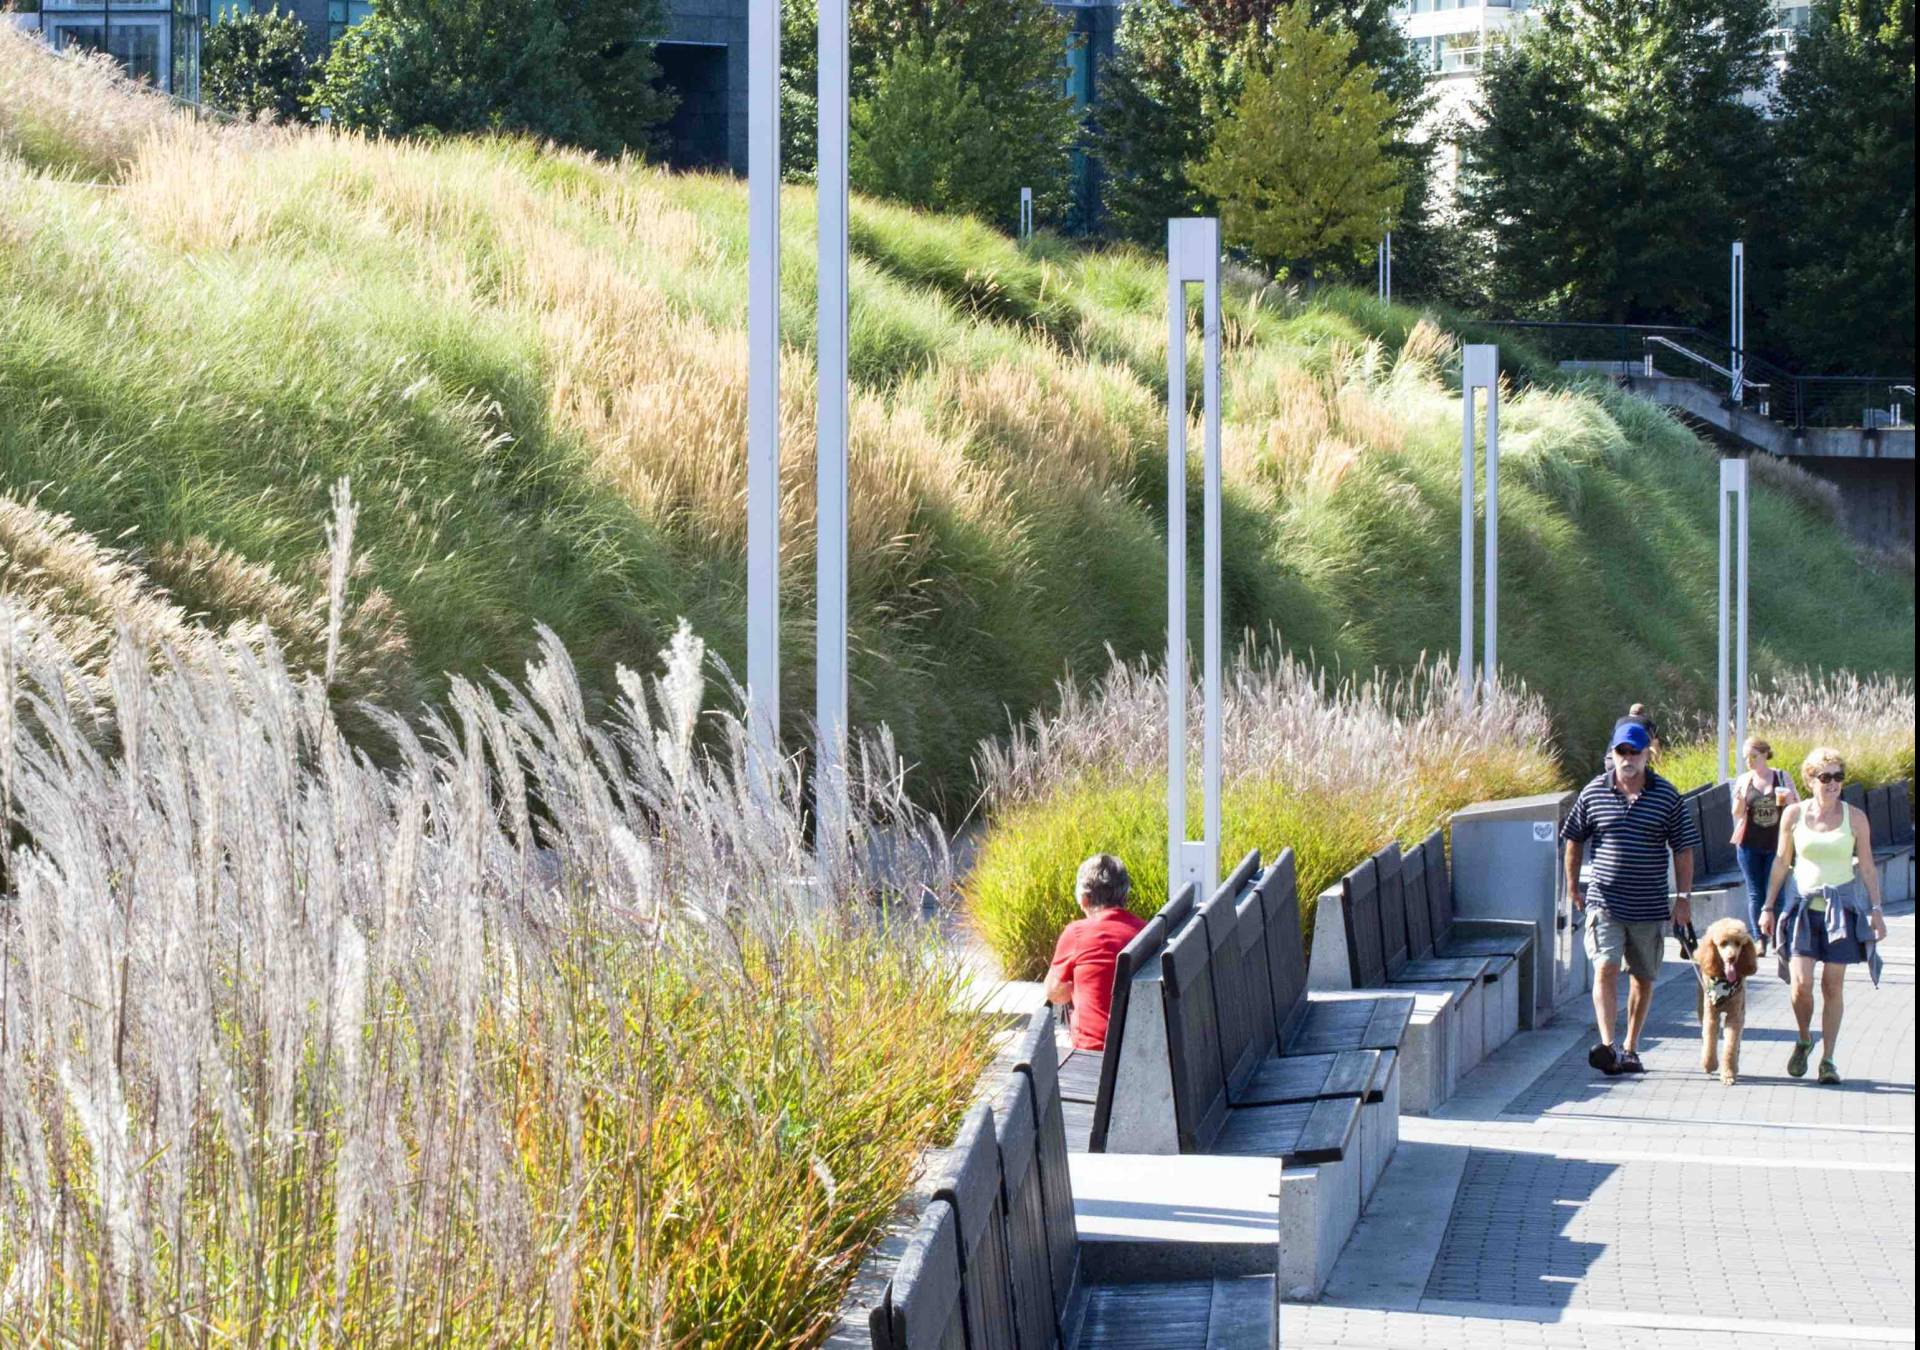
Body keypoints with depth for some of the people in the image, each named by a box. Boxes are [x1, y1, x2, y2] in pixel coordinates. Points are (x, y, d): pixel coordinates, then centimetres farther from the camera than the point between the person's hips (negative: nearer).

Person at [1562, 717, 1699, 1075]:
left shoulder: (1667, 796, 0)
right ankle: (1606, 1046, -27)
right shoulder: (1593, 793, 1)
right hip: (1604, 902, -1)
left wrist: (1684, 898, 0)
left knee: (1643, 978, 10)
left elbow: (1683, 848, 4)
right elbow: (1574, 839, 13)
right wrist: (1573, 887, 13)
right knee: (1606, 969, -17)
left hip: (1650, 907, 1)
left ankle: (1630, 1048, 23)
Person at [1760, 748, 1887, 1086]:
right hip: (1803, 905, 0)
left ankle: (1828, 1059, 8)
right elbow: (1781, 862, 10)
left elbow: (1867, 868, 6)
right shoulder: (1794, 814, 1)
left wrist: (1876, 910, 1)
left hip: (1842, 906, 0)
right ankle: (1804, 1040, 17)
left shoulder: (1855, 817, 0)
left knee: (1833, 985, 0)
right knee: (1800, 983, -11)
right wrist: (1768, 907, 10)